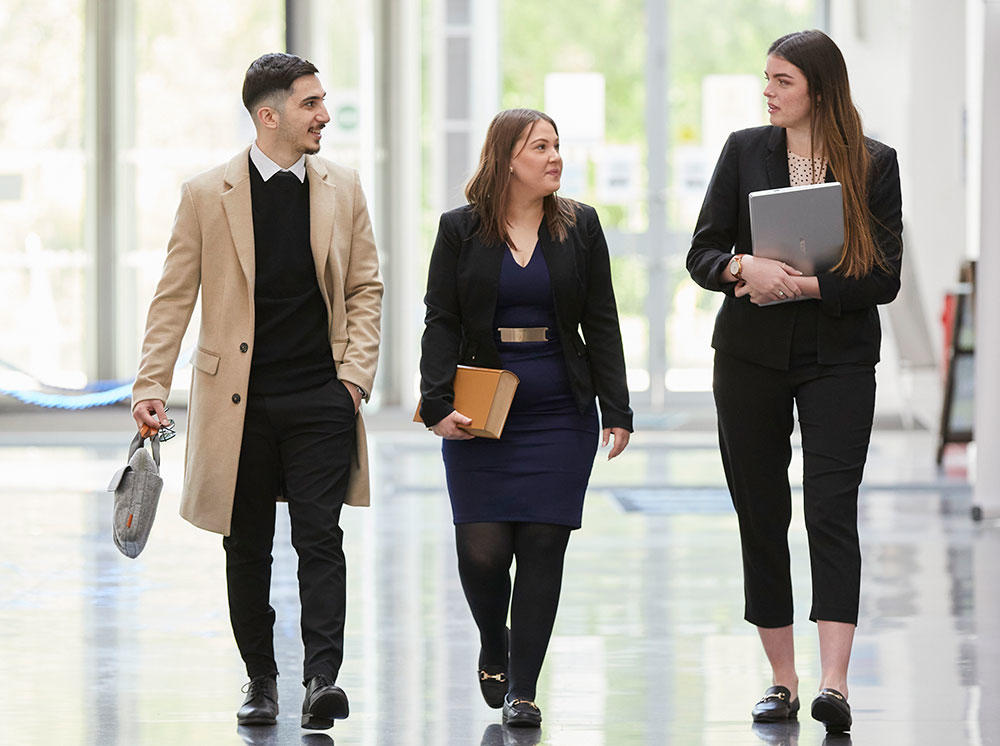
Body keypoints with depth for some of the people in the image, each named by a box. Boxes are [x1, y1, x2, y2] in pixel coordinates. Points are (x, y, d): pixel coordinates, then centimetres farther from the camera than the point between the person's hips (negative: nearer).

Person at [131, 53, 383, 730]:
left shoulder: (342, 189, 5)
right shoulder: (207, 195, -1)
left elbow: (365, 287, 11)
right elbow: (174, 297, 1)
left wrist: (355, 373, -1)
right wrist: (152, 386, -7)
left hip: (321, 398, 1)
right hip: (239, 401, 0)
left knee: (320, 537, -9)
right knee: (248, 548, 8)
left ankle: (322, 677, -13)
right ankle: (261, 679, 20)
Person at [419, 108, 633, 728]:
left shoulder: (580, 228, 7)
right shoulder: (460, 230, 4)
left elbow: (602, 325, 7)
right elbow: (441, 323, 1)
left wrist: (617, 411, 0)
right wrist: (438, 405, -11)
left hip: (560, 414, 1)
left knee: (542, 545, -4)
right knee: (482, 549, -6)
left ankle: (523, 689, 3)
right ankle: (494, 653, 24)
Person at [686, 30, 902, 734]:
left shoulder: (874, 162, 0)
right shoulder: (745, 151, 6)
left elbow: (883, 277, -4)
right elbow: (703, 253, 4)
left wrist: (804, 284, -17)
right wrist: (745, 267, -18)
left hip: (839, 357, -3)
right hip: (750, 356, 3)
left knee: (831, 509, -13)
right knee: (761, 512, 5)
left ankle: (834, 682, -20)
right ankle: (782, 679, 15)